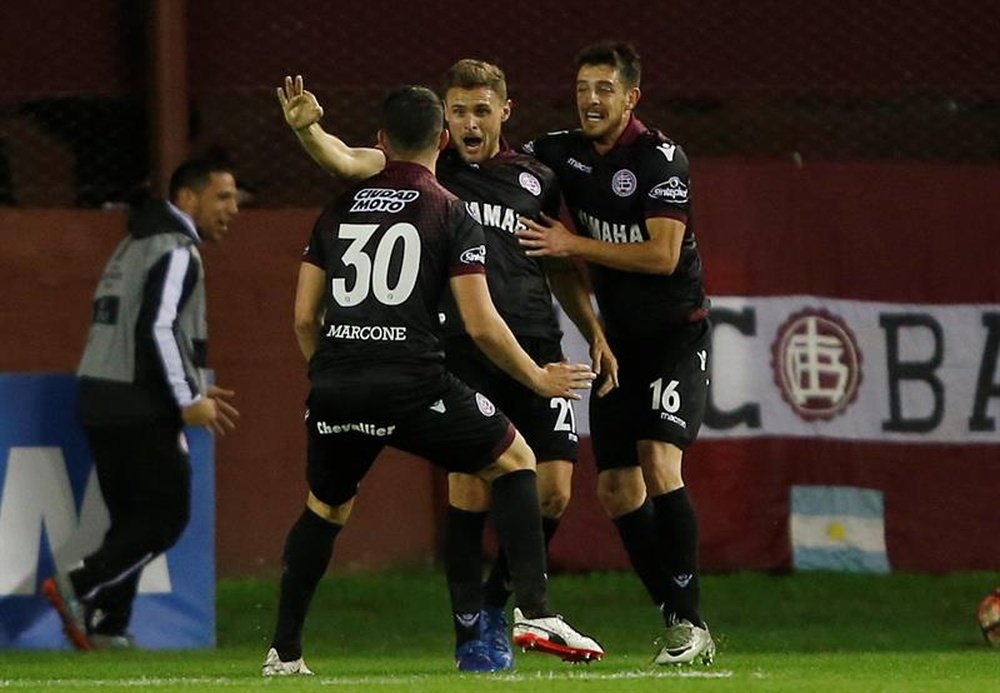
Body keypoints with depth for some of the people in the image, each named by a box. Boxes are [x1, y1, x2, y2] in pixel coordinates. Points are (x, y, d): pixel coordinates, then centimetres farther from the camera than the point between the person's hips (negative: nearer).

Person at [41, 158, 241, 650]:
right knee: (166, 517, -4)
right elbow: (156, 328, -20)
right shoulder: (176, 252, -9)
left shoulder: (136, 247, 22)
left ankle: (108, 629, 4)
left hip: (99, 401, 9)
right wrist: (189, 400, -16)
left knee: (131, 521, 11)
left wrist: (193, 390, 22)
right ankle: (78, 588, -15)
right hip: (142, 409, -9)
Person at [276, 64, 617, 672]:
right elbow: (348, 162, -9)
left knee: (553, 491, -2)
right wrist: (308, 128, -28)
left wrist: (596, 335, 19)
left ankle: (497, 602, 21)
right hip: (461, 351, -4)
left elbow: (563, 269, 26)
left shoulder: (536, 180, 16)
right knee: (471, 487, -12)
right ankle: (471, 630, 0)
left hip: (536, 347, 4)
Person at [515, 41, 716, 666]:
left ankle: (689, 624, -18)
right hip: (619, 339, 7)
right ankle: (680, 623, 11)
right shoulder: (564, 154, 4)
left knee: (659, 462, -22)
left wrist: (574, 245, -19)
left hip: (676, 333, -7)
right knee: (617, 487, 3)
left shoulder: (660, 159, -15)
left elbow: (663, 256, -21)